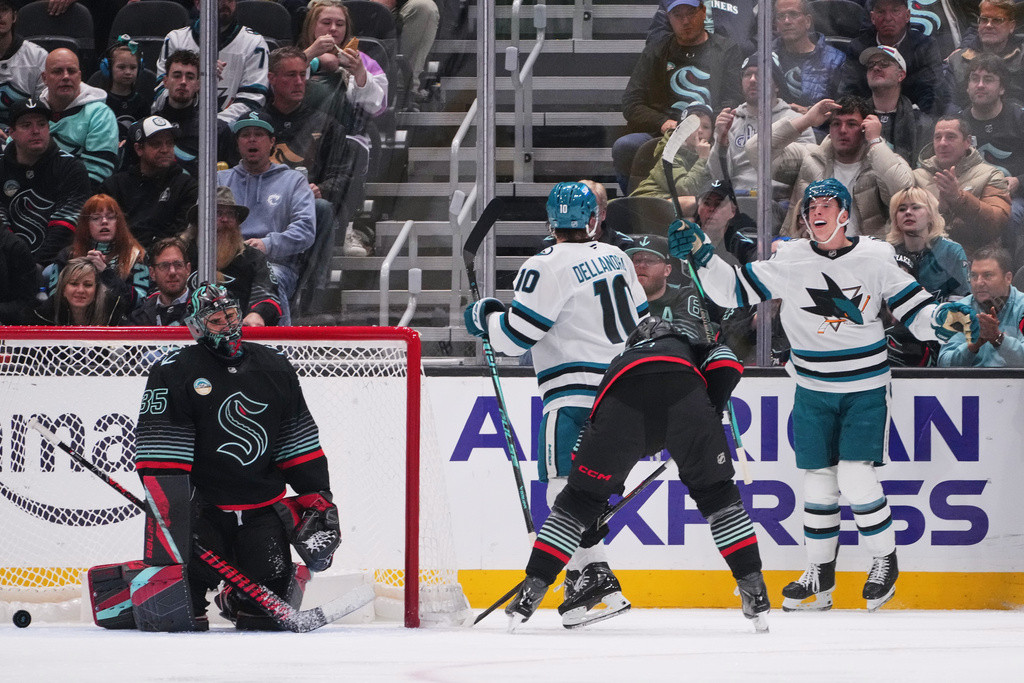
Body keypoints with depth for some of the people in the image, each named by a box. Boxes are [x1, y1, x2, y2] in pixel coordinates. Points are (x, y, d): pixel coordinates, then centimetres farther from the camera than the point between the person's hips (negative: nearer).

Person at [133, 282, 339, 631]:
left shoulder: (274, 367, 7)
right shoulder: (175, 371, -8)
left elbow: (299, 440, 13)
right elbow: (159, 445, -11)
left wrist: (319, 497, 7)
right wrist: (168, 502, -20)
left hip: (263, 503, 4)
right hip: (202, 503, -4)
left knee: (272, 582, -3)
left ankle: (238, 601, 29)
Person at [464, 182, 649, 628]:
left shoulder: (548, 268, -11)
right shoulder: (616, 258, 13)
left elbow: (515, 335, -12)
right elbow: (641, 321, 20)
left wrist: (485, 317, 7)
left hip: (575, 393, -8)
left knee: (563, 482, -12)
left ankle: (594, 577, -23)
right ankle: (582, 572, 20)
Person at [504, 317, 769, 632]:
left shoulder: (620, 361, 46)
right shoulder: (694, 349, 42)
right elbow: (726, 365, 15)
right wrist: (710, 416, 24)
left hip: (622, 398, 1)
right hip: (683, 393, -1)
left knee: (580, 497, 16)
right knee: (716, 495, 18)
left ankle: (532, 589, 12)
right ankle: (753, 587, 14)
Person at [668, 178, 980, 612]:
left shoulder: (875, 260, -6)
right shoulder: (789, 262, -3)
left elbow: (916, 314, -5)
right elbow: (733, 291, -1)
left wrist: (945, 318, -24)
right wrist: (701, 256, -14)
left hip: (866, 390, -3)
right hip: (813, 393, 3)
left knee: (856, 479, -12)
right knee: (818, 481, 5)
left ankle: (885, 561, 9)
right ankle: (820, 576, 18)